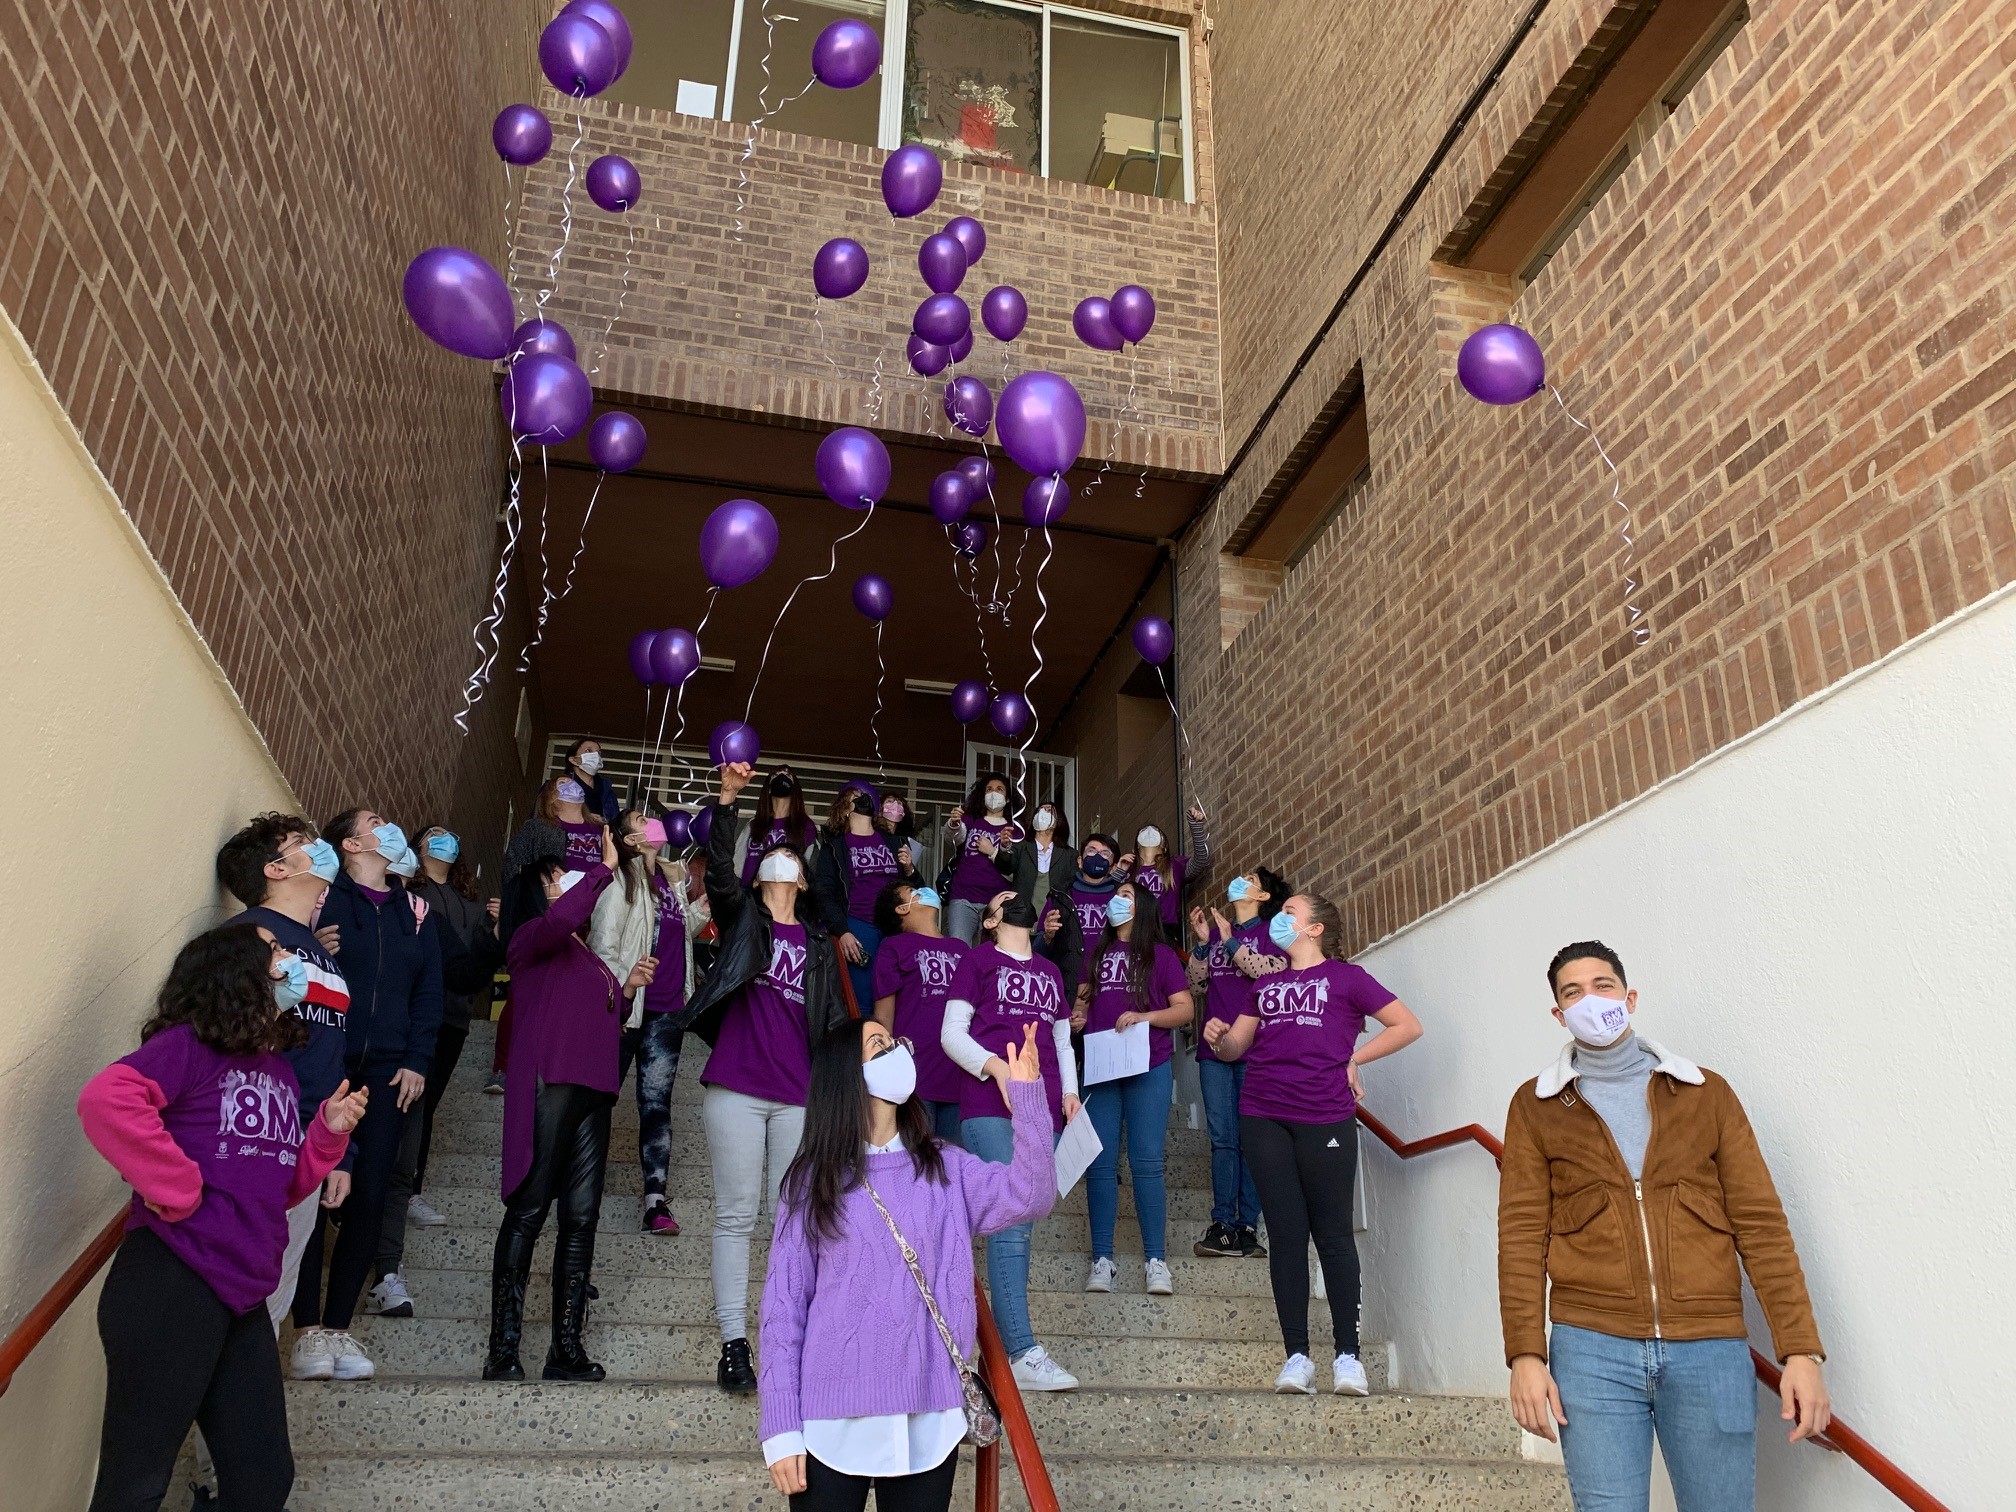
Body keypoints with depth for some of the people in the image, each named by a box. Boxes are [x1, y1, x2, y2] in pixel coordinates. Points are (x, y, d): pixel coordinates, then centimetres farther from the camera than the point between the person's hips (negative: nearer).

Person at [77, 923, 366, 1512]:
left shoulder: (280, 1072, 16)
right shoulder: (191, 1045, -8)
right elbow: (106, 1098, -28)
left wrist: (329, 1131, 4)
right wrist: (177, 1190, -23)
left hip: (243, 1300, 8)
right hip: (171, 1288, -8)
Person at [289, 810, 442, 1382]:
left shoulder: (415, 911, 15)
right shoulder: (324, 897, 1)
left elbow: (429, 991, 12)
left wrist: (416, 1062, 2)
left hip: (387, 1072, 4)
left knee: (369, 1197, 2)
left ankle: (338, 1325, 10)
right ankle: (308, 1329, 3)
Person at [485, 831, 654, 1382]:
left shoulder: (588, 957, 26)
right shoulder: (530, 939, 4)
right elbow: (560, 918, -20)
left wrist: (627, 988, 14)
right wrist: (604, 869, -12)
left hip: (593, 1088, 7)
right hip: (548, 1083, -7)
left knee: (581, 1217, 2)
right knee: (529, 1212, -8)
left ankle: (567, 1346, 4)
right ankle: (503, 1348, -6)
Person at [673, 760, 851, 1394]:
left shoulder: (818, 942, 17)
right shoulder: (740, 916, 10)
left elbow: (833, 1015, 16)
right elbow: (718, 866, -9)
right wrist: (728, 798, -23)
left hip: (799, 1097, 3)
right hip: (737, 1087, -2)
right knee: (737, 1215, -1)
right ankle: (733, 1344, 4)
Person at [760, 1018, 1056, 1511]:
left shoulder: (945, 1168, 5)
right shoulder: (815, 1177, -1)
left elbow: (1029, 1194, -9)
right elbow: (783, 1303, -2)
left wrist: (1026, 1094, -19)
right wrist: (781, 1427, -6)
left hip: (929, 1421, 2)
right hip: (832, 1422, -2)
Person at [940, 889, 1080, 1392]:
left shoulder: (1049, 971, 24)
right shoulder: (979, 959, 9)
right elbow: (952, 1034, 2)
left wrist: (1070, 1089, 7)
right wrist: (996, 1067, -15)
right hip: (990, 1107, -5)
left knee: (1017, 1225, 3)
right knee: (1012, 1224, -15)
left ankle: (1001, 1341, 6)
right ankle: (1024, 1355, -17)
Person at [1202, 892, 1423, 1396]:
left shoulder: (1345, 976, 8)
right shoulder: (1267, 984, 22)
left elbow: (1408, 1026, 5)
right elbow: (1234, 1048, 21)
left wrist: (1353, 1058, 0)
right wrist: (1219, 1037, -1)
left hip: (1324, 1118, -4)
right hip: (1263, 1117, 4)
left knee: (1333, 1233, -1)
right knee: (1285, 1231, 2)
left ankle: (1347, 1355, 5)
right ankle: (1297, 1356, 4)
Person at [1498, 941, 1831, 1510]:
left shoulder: (1707, 1094, 9)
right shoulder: (1536, 1106, 6)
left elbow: (1760, 1223, 5)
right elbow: (1522, 1234, 1)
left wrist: (1801, 1350, -2)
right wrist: (1525, 1354, -7)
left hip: (1711, 1349, 1)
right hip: (1592, 1349, -1)